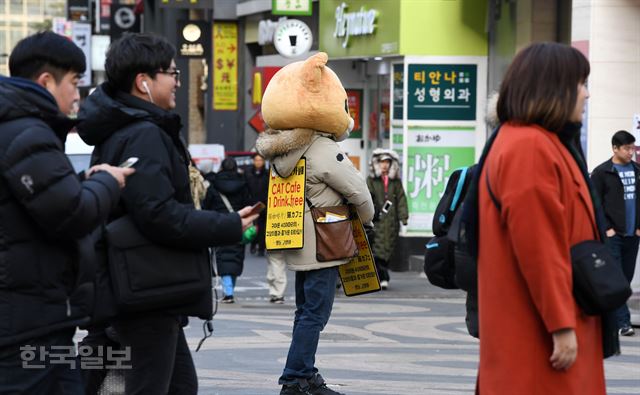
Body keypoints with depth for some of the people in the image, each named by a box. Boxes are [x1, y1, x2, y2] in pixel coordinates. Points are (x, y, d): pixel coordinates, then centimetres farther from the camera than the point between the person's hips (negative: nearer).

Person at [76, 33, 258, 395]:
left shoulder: (119, 130, 16)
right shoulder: (144, 136, -18)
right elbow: (161, 216, -27)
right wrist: (231, 227, -18)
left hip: (145, 289, 11)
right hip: (149, 291, -11)